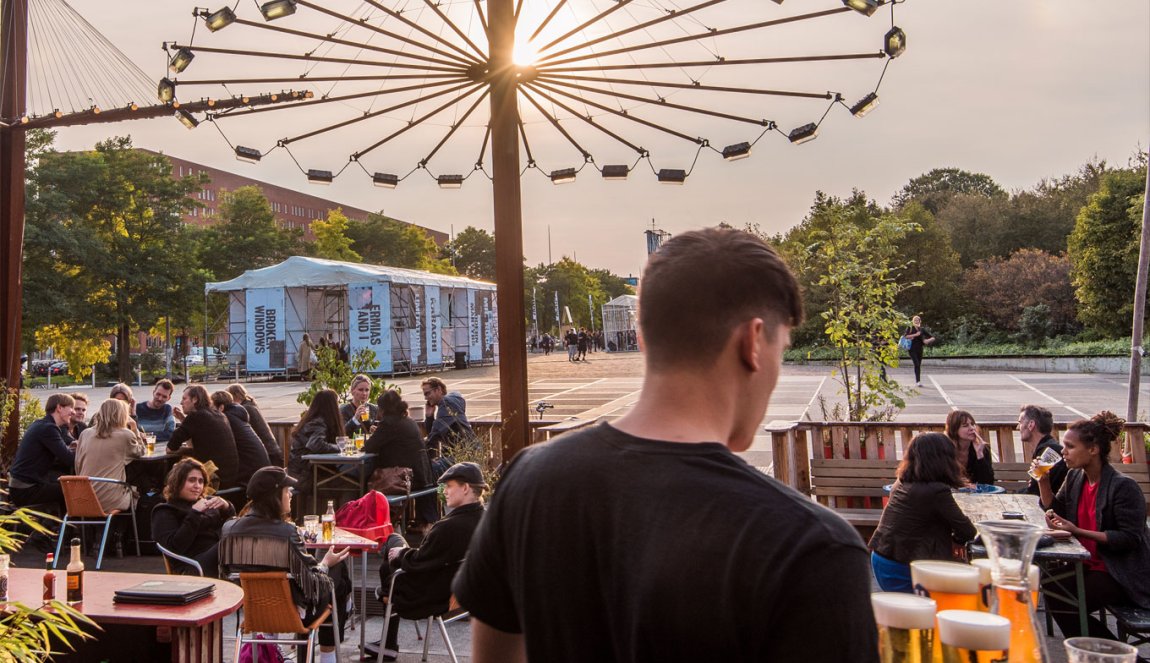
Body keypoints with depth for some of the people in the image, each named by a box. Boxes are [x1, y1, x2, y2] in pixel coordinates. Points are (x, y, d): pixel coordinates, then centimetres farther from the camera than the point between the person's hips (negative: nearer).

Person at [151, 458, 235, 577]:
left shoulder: (207, 503, 27)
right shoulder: (164, 512, 12)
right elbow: (175, 547, -6)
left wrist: (227, 509, 2)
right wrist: (194, 514, -10)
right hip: (195, 569, -5)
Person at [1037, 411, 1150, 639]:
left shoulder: (1123, 487, -18)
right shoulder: (1075, 477, 4)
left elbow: (1129, 539, -21)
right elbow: (1056, 510, 15)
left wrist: (1077, 531, -26)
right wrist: (1043, 482, -1)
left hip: (1121, 576, -8)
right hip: (1088, 565, 8)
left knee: (1062, 603, -20)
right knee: (1050, 586, -14)